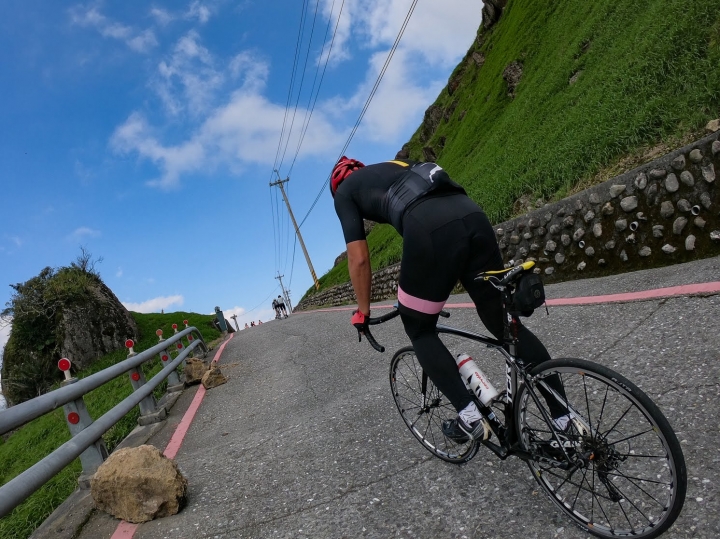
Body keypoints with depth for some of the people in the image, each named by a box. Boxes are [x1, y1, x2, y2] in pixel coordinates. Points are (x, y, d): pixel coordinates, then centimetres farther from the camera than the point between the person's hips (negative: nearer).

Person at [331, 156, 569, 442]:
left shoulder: (344, 190, 25)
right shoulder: (395, 166, 42)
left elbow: (359, 258, 17)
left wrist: (363, 311, 29)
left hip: (429, 229, -6)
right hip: (473, 216, 6)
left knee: (419, 330, 17)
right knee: (504, 323, 16)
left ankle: (469, 416, 11)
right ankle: (564, 417, 19)